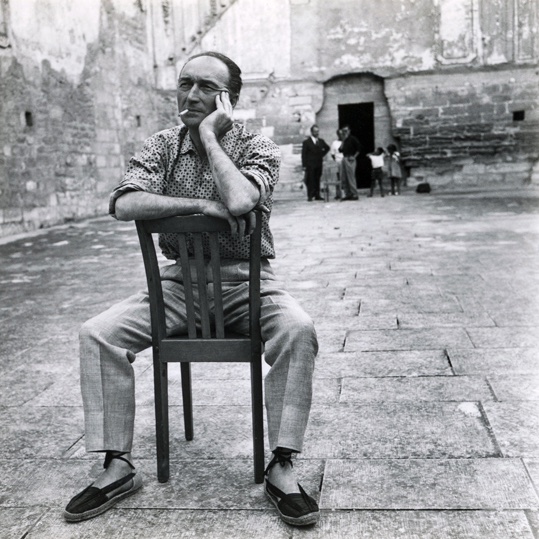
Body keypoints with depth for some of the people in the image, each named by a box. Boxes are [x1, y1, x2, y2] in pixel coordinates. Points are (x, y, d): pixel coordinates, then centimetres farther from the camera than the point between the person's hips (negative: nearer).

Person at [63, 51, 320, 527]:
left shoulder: (258, 149, -5)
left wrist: (209, 135, -18)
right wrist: (200, 206, -23)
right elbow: (124, 204, -15)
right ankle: (118, 467, -6)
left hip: (247, 281, -2)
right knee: (97, 335, -16)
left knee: (298, 330, -33)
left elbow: (238, 201, -29)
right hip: (182, 280, 3)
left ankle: (282, 468, -21)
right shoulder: (163, 146, 4)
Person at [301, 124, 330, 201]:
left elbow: (327, 148, 30)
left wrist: (322, 154, 14)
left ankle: (317, 195, 6)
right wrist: (304, 165, -10)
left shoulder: (321, 141, 12)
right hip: (310, 165, -4)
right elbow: (303, 154, -4)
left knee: (317, 180, 4)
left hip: (319, 164, 4)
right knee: (310, 180, -6)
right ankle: (310, 196, -4)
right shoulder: (306, 142, -1)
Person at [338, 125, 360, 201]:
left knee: (351, 177, -10)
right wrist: (343, 141, 2)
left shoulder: (352, 139, -2)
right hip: (344, 159, 8)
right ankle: (348, 194, 10)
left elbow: (359, 148, -6)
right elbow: (341, 149, 10)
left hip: (350, 159, -8)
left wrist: (354, 157, -10)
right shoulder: (344, 140, 18)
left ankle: (354, 194, -6)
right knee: (343, 178, 4)